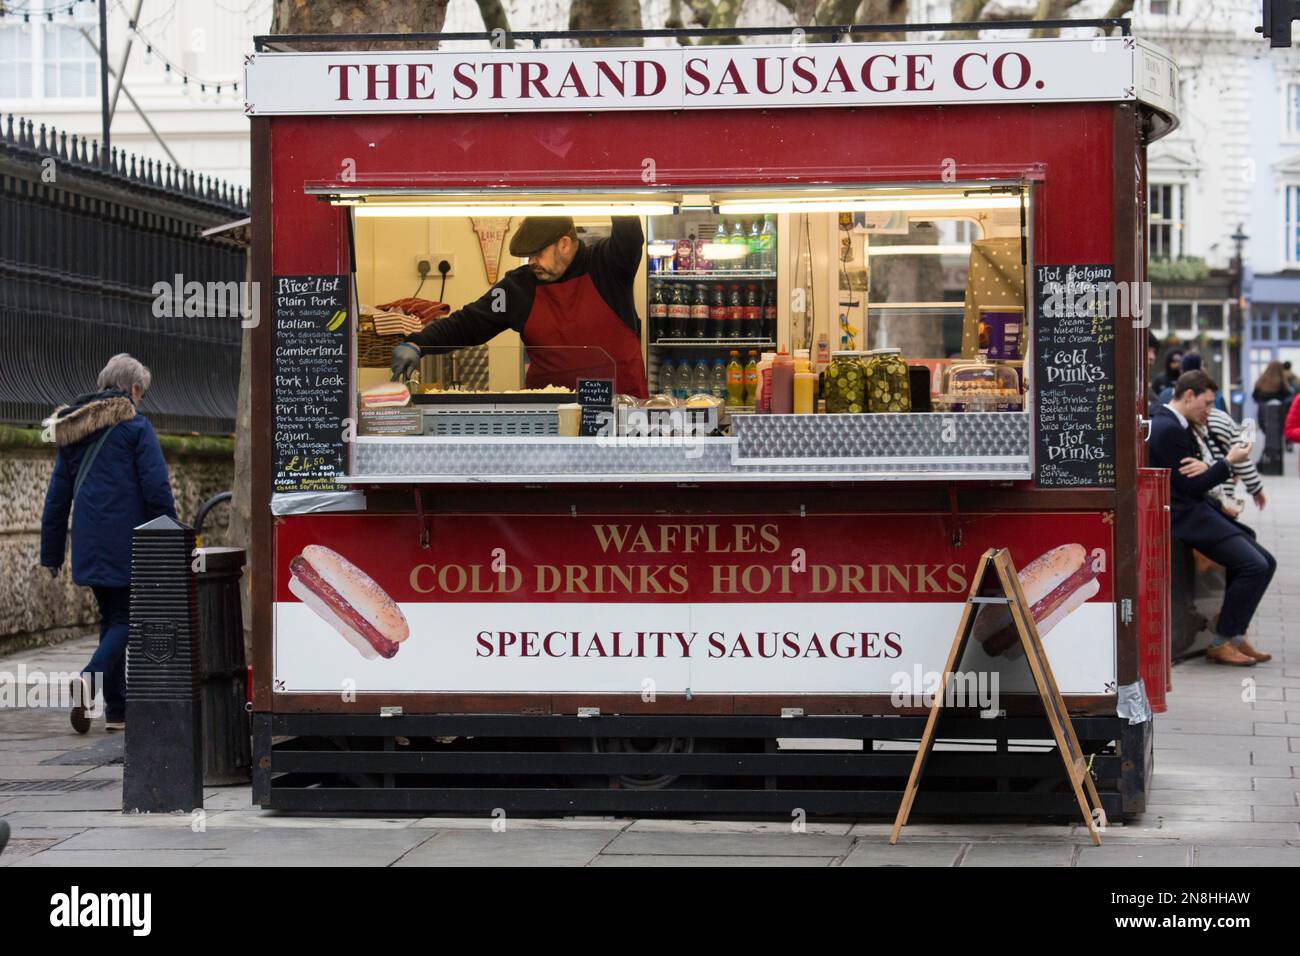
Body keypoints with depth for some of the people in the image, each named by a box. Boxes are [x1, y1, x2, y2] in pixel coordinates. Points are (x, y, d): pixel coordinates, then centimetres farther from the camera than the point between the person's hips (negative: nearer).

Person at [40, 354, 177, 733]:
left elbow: (57, 495, 15)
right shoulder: (134, 425, -6)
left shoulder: (72, 430, 13)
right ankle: (91, 678, -28)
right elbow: (157, 488, -12)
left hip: (89, 542, 6)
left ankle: (117, 710, 12)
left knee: (111, 617, 14)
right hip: (128, 542, -6)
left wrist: (52, 552, 18)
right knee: (128, 618, -2)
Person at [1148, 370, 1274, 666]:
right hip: (1184, 517, -11)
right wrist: (1228, 462, -7)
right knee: (1254, 566, -18)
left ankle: (1236, 635, 9)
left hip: (1196, 511, 11)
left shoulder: (1171, 425, 17)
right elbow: (1192, 487, -18)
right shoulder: (1168, 429, -16)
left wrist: (1203, 467, -10)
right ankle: (1221, 643, -9)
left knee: (1264, 563, 6)